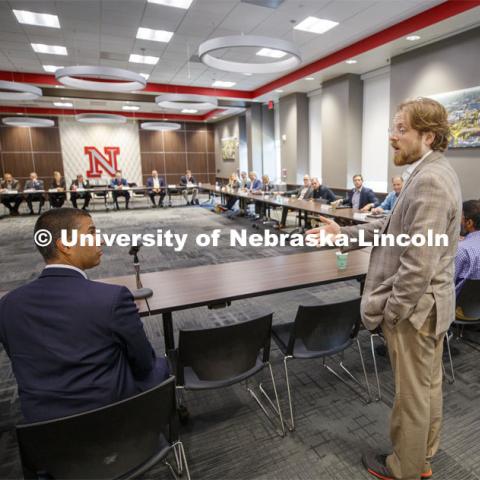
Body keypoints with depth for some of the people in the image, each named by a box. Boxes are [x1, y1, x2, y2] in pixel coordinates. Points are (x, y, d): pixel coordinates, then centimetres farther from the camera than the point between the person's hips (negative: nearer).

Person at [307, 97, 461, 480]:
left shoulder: (428, 180, -25)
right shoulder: (433, 172, 8)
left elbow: (419, 263, -28)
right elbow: (396, 228, 12)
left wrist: (390, 310, -17)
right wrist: (344, 233, 6)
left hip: (415, 306, -10)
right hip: (431, 302, 10)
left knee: (411, 394, 10)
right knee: (428, 385, 23)